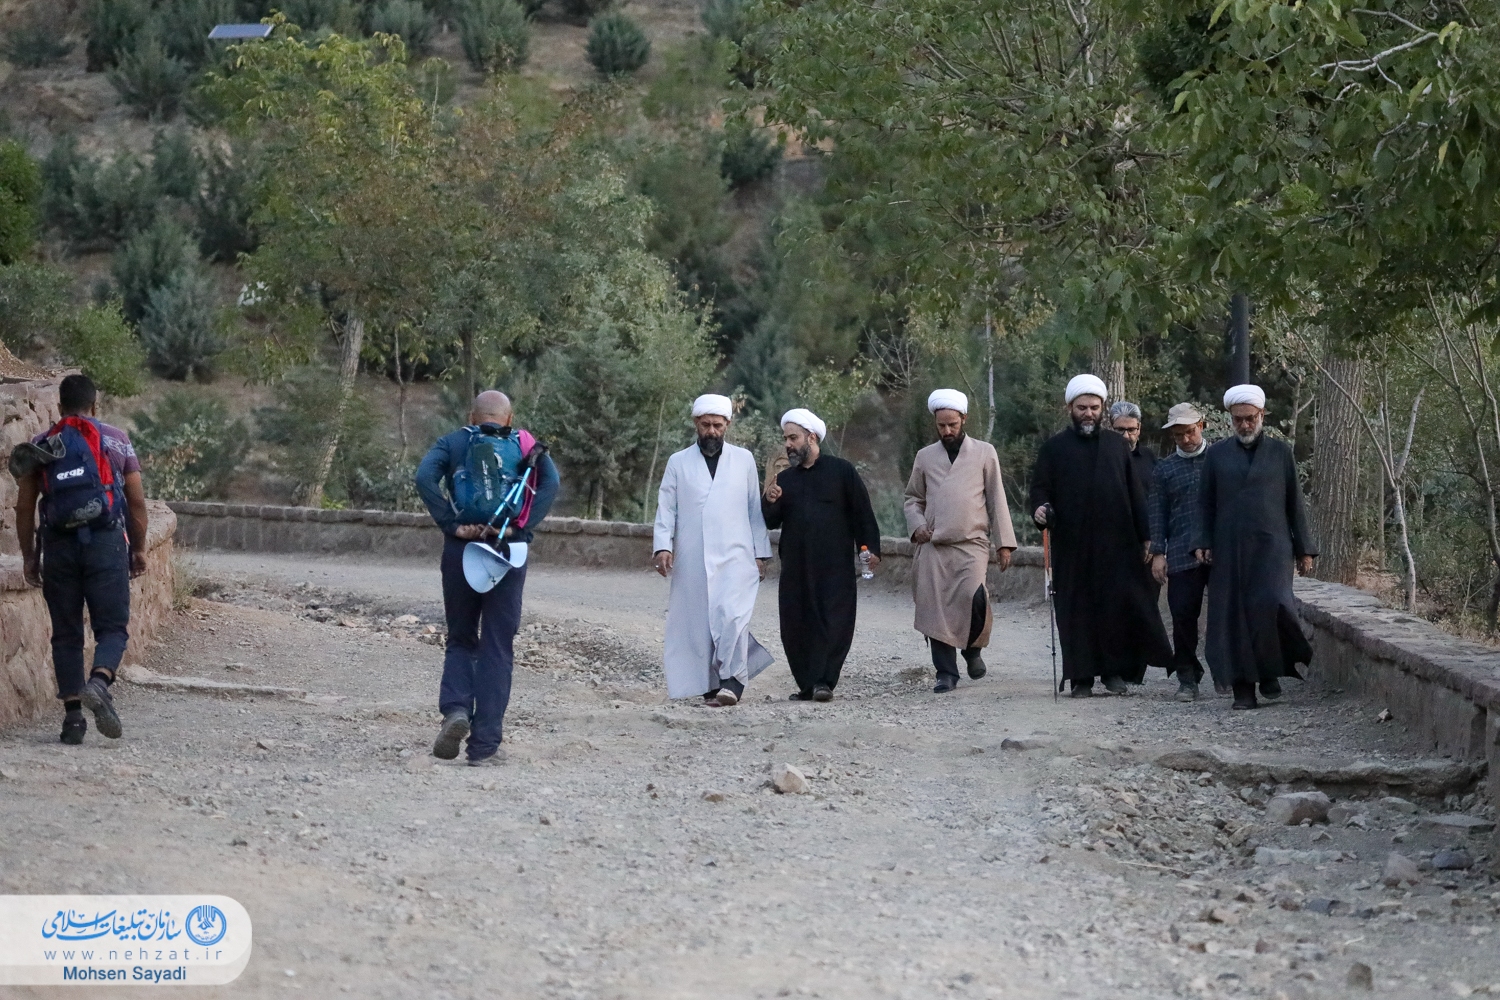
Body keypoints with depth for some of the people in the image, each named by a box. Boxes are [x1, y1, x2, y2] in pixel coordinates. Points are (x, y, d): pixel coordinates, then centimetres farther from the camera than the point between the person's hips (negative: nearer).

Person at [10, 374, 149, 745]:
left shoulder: (39, 447, 9)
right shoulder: (116, 440, 6)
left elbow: (24, 508, 6)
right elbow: (137, 501, 5)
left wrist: (29, 556, 14)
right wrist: (139, 548, 13)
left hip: (59, 546, 2)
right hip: (107, 544, -2)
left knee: (66, 634, 8)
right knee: (112, 627, 2)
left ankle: (73, 715, 5)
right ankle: (99, 683, -26)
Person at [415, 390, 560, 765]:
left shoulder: (453, 443, 10)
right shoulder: (527, 446, 11)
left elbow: (424, 477, -10)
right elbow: (551, 484, -8)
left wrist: (451, 525, -11)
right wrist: (519, 527, -12)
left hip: (460, 551, 0)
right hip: (509, 553, 0)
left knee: (460, 640, 17)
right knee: (497, 649, 5)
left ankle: (455, 709, -9)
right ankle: (484, 745, 3)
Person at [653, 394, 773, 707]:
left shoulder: (744, 460, 11)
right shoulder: (678, 463, 11)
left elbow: (755, 510, 12)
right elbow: (666, 509, 7)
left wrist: (761, 553, 6)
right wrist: (662, 546, -8)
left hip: (735, 557, -1)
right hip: (691, 561, 1)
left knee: (732, 617, -19)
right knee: (697, 622, -2)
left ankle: (732, 682, -19)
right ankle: (711, 686, 4)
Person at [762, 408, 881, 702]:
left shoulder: (841, 471, 4)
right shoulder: (784, 479, 17)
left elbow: (862, 512, 3)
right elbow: (771, 522, 15)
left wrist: (869, 548, -7)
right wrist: (770, 502, -6)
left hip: (835, 566, -4)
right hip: (795, 568, 4)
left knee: (833, 622, -10)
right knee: (795, 626, 2)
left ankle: (823, 681, -11)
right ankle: (806, 685, 9)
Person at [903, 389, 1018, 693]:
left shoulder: (984, 453, 9)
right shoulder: (925, 457, 14)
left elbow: (997, 500, 8)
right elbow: (912, 498, 21)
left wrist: (1004, 543, 3)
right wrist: (917, 525, 0)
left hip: (971, 544, -2)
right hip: (933, 545, 3)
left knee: (973, 596, -24)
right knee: (935, 608, -4)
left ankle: (973, 648, 3)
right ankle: (945, 672, 5)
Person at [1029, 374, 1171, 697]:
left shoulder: (1117, 445, 13)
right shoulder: (1054, 448, 8)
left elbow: (1135, 493, 12)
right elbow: (1040, 488, 5)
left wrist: (1144, 537, 5)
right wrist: (1040, 509, -19)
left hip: (1117, 544, 1)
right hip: (1071, 546, -1)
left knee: (1120, 605, -4)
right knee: (1076, 610, -1)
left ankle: (1116, 670, 6)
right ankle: (1081, 677, 4)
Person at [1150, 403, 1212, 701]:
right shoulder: (1165, 468, 11)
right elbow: (1158, 512, 10)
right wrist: (1157, 552, 2)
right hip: (1182, 555, 1)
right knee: (1183, 616, -1)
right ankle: (1187, 678, 7)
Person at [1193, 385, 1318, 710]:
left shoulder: (1281, 452, 9)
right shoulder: (1217, 455, 11)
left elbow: (1295, 503, 10)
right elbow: (1206, 504, 12)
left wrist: (1304, 549, 7)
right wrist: (1203, 543, 0)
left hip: (1271, 546, -1)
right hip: (1230, 550, 2)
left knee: (1270, 605, -20)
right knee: (1233, 616, -3)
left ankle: (1271, 673, 0)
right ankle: (1243, 688, 2)